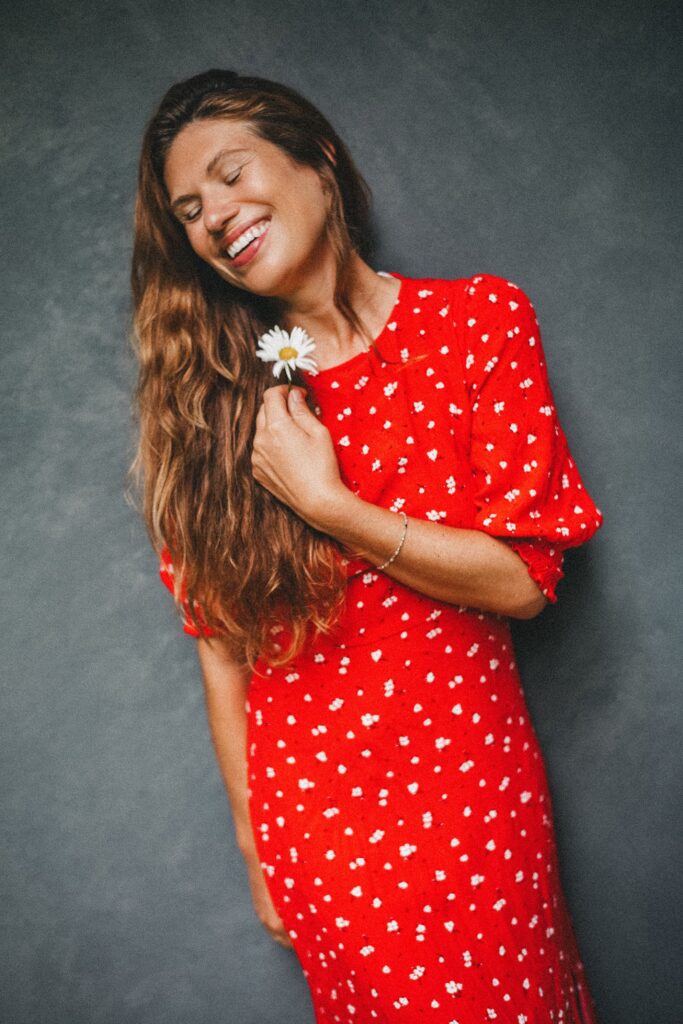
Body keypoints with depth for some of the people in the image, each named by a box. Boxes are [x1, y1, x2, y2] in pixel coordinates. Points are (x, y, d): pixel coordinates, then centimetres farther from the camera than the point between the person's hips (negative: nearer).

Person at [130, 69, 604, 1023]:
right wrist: (254, 836, 3)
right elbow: (219, 636, -1)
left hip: (472, 784, 0)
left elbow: (523, 578, -11)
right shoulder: (209, 396, -3)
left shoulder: (477, 318, -6)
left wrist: (327, 505, -18)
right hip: (309, 807, 1)